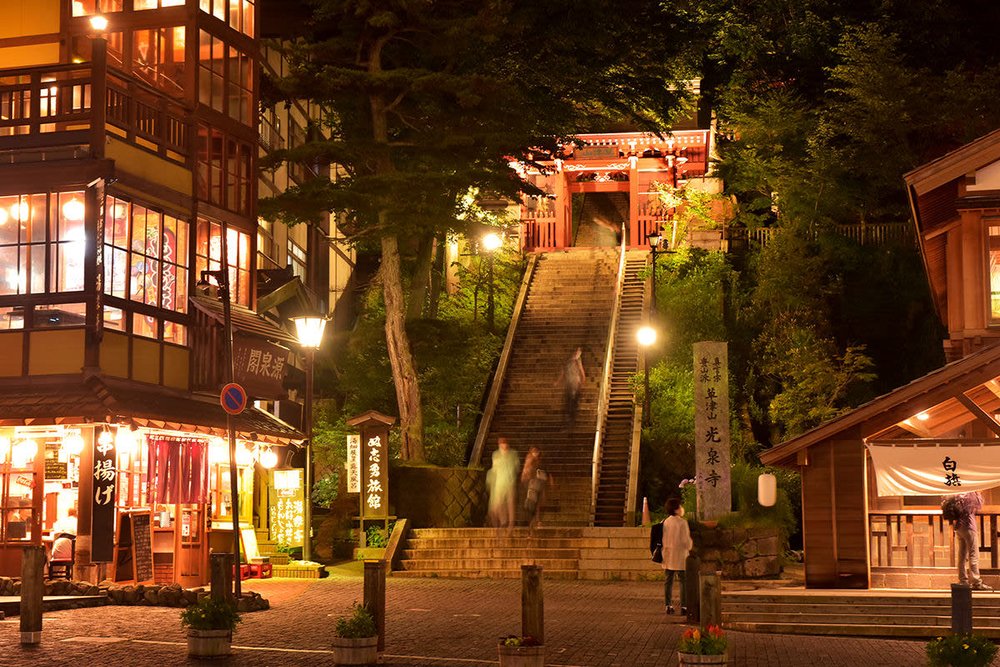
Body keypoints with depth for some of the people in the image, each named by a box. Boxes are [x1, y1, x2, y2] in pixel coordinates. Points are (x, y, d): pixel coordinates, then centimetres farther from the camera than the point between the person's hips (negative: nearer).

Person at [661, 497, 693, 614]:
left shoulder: (665, 522, 4)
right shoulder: (682, 522, -13)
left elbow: (662, 539, 8)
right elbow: (685, 540, -15)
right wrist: (690, 545, 8)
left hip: (668, 556, 6)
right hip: (680, 556, -6)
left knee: (668, 581, 11)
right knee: (683, 581, 0)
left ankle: (668, 605, 12)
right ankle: (684, 606, -3)